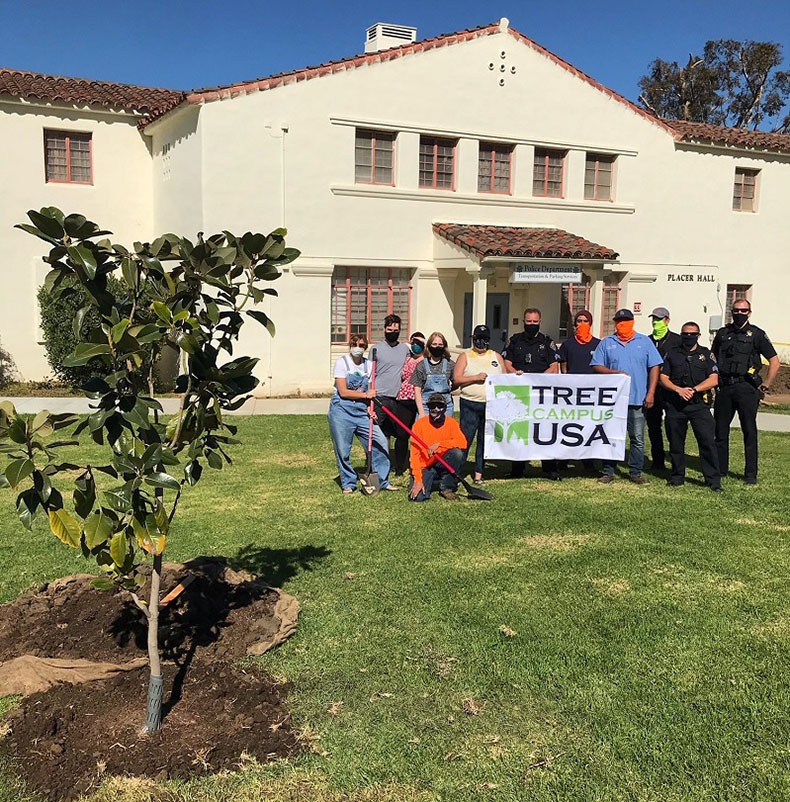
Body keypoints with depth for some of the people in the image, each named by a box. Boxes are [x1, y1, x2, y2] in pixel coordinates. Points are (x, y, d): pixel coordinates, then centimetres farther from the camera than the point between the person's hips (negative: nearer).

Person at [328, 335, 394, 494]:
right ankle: (348, 483, 19)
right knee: (343, 450, 0)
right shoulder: (342, 363, -4)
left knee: (381, 443, -4)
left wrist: (371, 407, -7)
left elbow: (371, 393, 11)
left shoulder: (369, 365, 8)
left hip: (362, 411, 4)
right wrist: (365, 395, -11)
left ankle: (382, 481, 10)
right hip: (342, 410, -4)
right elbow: (343, 392, -11)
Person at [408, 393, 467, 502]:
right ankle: (429, 482, 10)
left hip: (443, 465, 2)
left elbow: (463, 443, -21)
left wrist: (439, 444, -29)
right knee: (417, 497, -26)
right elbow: (415, 454, -13)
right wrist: (418, 480, -21)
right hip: (425, 467, -2)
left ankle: (446, 488, -8)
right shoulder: (420, 424, -10)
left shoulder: (451, 422, -4)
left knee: (457, 453, -28)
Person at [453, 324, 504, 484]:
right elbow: (456, 379, -4)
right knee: (465, 438, -7)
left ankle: (478, 473, 14)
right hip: (470, 404, -3)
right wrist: (476, 378, -13)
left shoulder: (497, 357, 16)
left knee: (485, 440, 6)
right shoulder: (465, 356, 5)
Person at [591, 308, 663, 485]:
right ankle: (608, 471, 14)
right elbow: (596, 366, 3)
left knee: (637, 439, 4)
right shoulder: (606, 343, 8)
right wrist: (615, 373, -13)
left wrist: (650, 393, -3)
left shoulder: (644, 342, 8)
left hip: (637, 399, 0)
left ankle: (636, 473, 14)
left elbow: (654, 367, 5)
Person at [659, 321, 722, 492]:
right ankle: (677, 476, 21)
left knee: (708, 441, -8)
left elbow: (714, 380, 0)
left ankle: (714, 480, -3)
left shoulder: (706, 354, 9)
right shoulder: (671, 354, 12)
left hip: (699, 405, -1)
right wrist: (679, 390, -11)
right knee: (675, 442, 7)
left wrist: (694, 390, -13)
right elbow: (663, 378, 5)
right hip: (675, 405, 2)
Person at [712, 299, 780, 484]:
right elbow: (712, 358, 21)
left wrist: (764, 386, -3)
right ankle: (719, 469, 19)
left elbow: (774, 362, 0)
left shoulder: (756, 334, 0)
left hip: (746, 388, -3)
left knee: (749, 432, 0)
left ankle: (751, 474, 7)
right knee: (720, 429, 7)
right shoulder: (723, 333, 10)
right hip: (724, 388, 4)